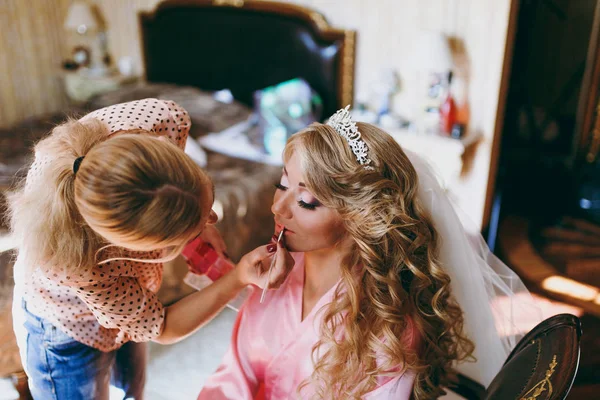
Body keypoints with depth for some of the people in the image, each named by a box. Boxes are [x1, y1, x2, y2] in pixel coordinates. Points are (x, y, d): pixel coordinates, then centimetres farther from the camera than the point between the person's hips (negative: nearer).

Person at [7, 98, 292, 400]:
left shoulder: (163, 118, -38)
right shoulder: (74, 265, -45)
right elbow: (161, 328, -27)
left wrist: (199, 218, -17)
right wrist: (239, 279, -39)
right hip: (67, 333, -5)